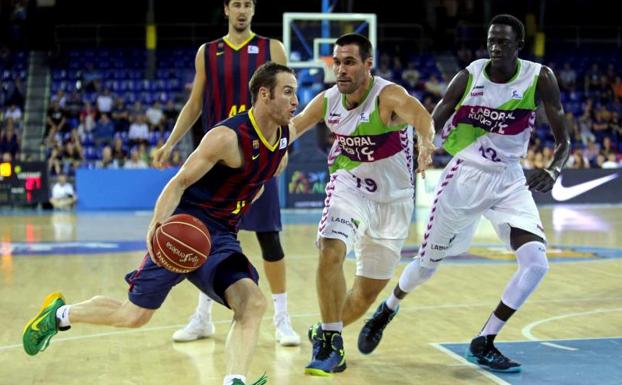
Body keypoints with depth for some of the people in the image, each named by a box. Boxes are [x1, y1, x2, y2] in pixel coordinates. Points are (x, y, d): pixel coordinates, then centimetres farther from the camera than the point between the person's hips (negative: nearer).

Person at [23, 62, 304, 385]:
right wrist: (157, 223, -32)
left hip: (222, 238, 6)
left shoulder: (286, 136, 1)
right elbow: (180, 182, -18)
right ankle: (59, 313, 27)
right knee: (134, 315, 3)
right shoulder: (228, 137, -22)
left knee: (253, 303, -21)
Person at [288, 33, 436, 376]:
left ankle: (325, 333, 36)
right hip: (348, 186, 1)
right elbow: (291, 127, 7)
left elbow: (418, 115, -48)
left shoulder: (388, 96, -26)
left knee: (369, 290, 8)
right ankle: (331, 342, -16)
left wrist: (426, 142, -69)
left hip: (392, 199, -1)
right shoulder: (327, 101, -11)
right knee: (331, 251, -28)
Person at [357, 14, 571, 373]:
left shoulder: (539, 78, -8)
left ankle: (483, 343, -2)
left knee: (536, 263, -17)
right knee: (427, 263, 10)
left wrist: (552, 171, -26)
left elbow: (564, 139, -6)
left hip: (509, 181, 1)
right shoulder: (468, 76, -8)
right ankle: (387, 310, 42)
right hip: (465, 176, -1)